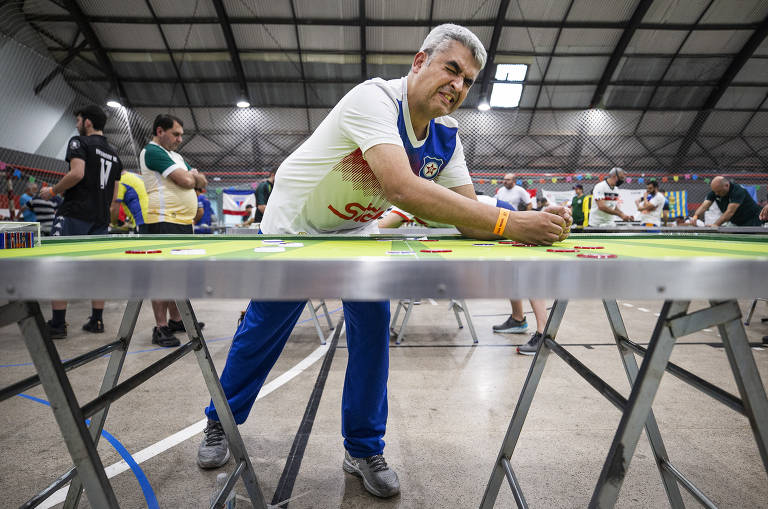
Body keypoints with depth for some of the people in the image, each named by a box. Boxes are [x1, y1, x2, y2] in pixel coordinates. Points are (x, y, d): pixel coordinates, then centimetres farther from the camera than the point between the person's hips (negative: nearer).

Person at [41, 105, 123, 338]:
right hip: (101, 218, 7)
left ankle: (57, 325, -3)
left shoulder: (79, 142, -3)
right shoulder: (114, 154, 19)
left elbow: (77, 173, -19)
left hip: (75, 213, -7)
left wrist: (52, 191, -6)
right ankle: (96, 321, 12)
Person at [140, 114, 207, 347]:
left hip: (183, 222, 9)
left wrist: (193, 176, -1)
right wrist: (191, 176, 7)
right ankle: (160, 328, -3)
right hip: (163, 222, -9)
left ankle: (175, 320, 25)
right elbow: (185, 181, -15)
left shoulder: (176, 156, 23)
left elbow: (202, 181, 20)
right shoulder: (152, 151, -6)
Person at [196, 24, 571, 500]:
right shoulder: (375, 98, -32)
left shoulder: (447, 137, -9)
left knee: (373, 327, -6)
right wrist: (509, 221, -49)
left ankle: (364, 450, 14)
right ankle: (221, 424, 35)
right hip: (294, 227, -4)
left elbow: (471, 215, -14)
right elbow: (402, 188, -49)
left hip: (356, 233, 5)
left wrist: (537, 223, -34)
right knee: (262, 328, 8)